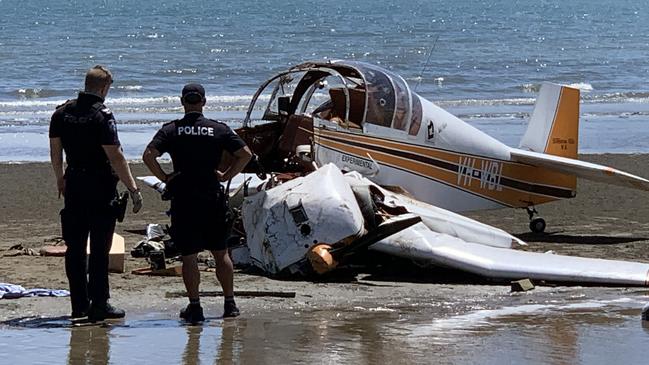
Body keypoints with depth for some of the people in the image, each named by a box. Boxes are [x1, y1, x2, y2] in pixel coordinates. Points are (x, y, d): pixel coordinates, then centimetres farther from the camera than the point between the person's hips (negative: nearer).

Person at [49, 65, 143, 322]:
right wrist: (133, 189, -15)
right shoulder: (102, 116, -15)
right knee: (99, 249, -2)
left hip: (73, 185, 6)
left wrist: (60, 179, 27)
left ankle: (79, 305, 15)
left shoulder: (62, 113, 5)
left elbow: (55, 150, 12)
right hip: (101, 189, -6)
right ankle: (99, 305, -1)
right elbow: (115, 157, -18)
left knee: (75, 248, 10)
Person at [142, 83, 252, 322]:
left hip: (183, 201, -1)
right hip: (213, 198, 1)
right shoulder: (219, 130, 1)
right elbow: (245, 154, -3)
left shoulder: (171, 130, -1)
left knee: (189, 256, 2)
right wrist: (226, 175, 5)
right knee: (221, 253, 12)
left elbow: (149, 155, -12)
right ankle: (230, 304, 14)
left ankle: (194, 307, 0)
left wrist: (165, 178, 0)